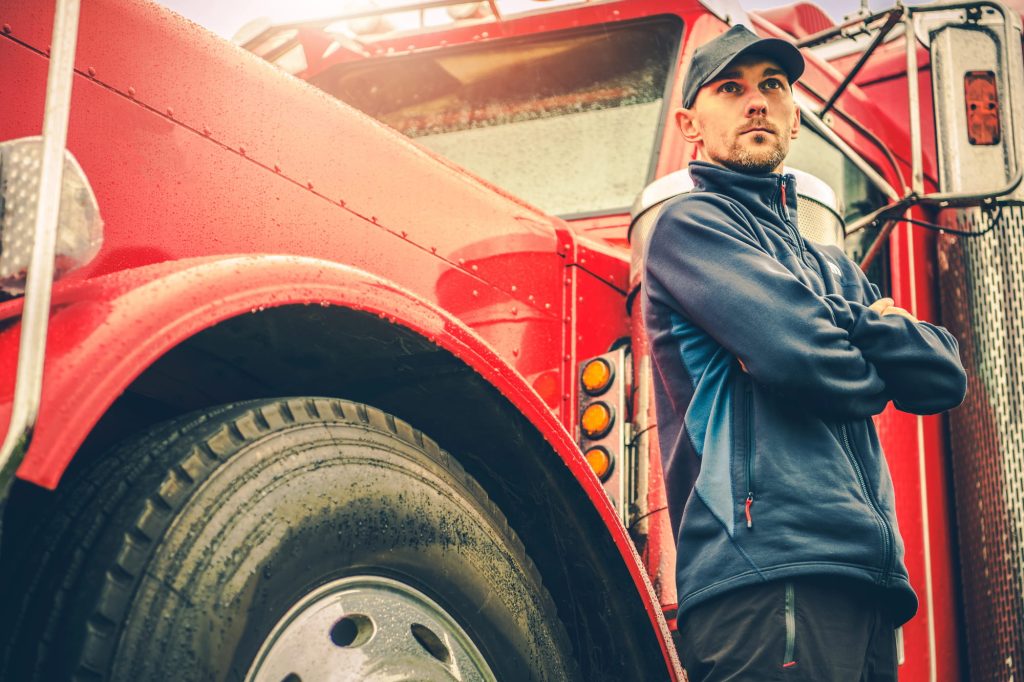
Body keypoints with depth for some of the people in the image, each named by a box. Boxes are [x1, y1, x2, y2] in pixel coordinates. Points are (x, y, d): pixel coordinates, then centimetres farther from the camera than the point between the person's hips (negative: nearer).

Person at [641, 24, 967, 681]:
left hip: (864, 577, 8)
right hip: (772, 574, -8)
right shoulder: (690, 225, 2)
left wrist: (854, 323, -1)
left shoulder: (833, 267, 27)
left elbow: (945, 376, 14)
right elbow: (798, 353, -13)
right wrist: (872, 373, 7)